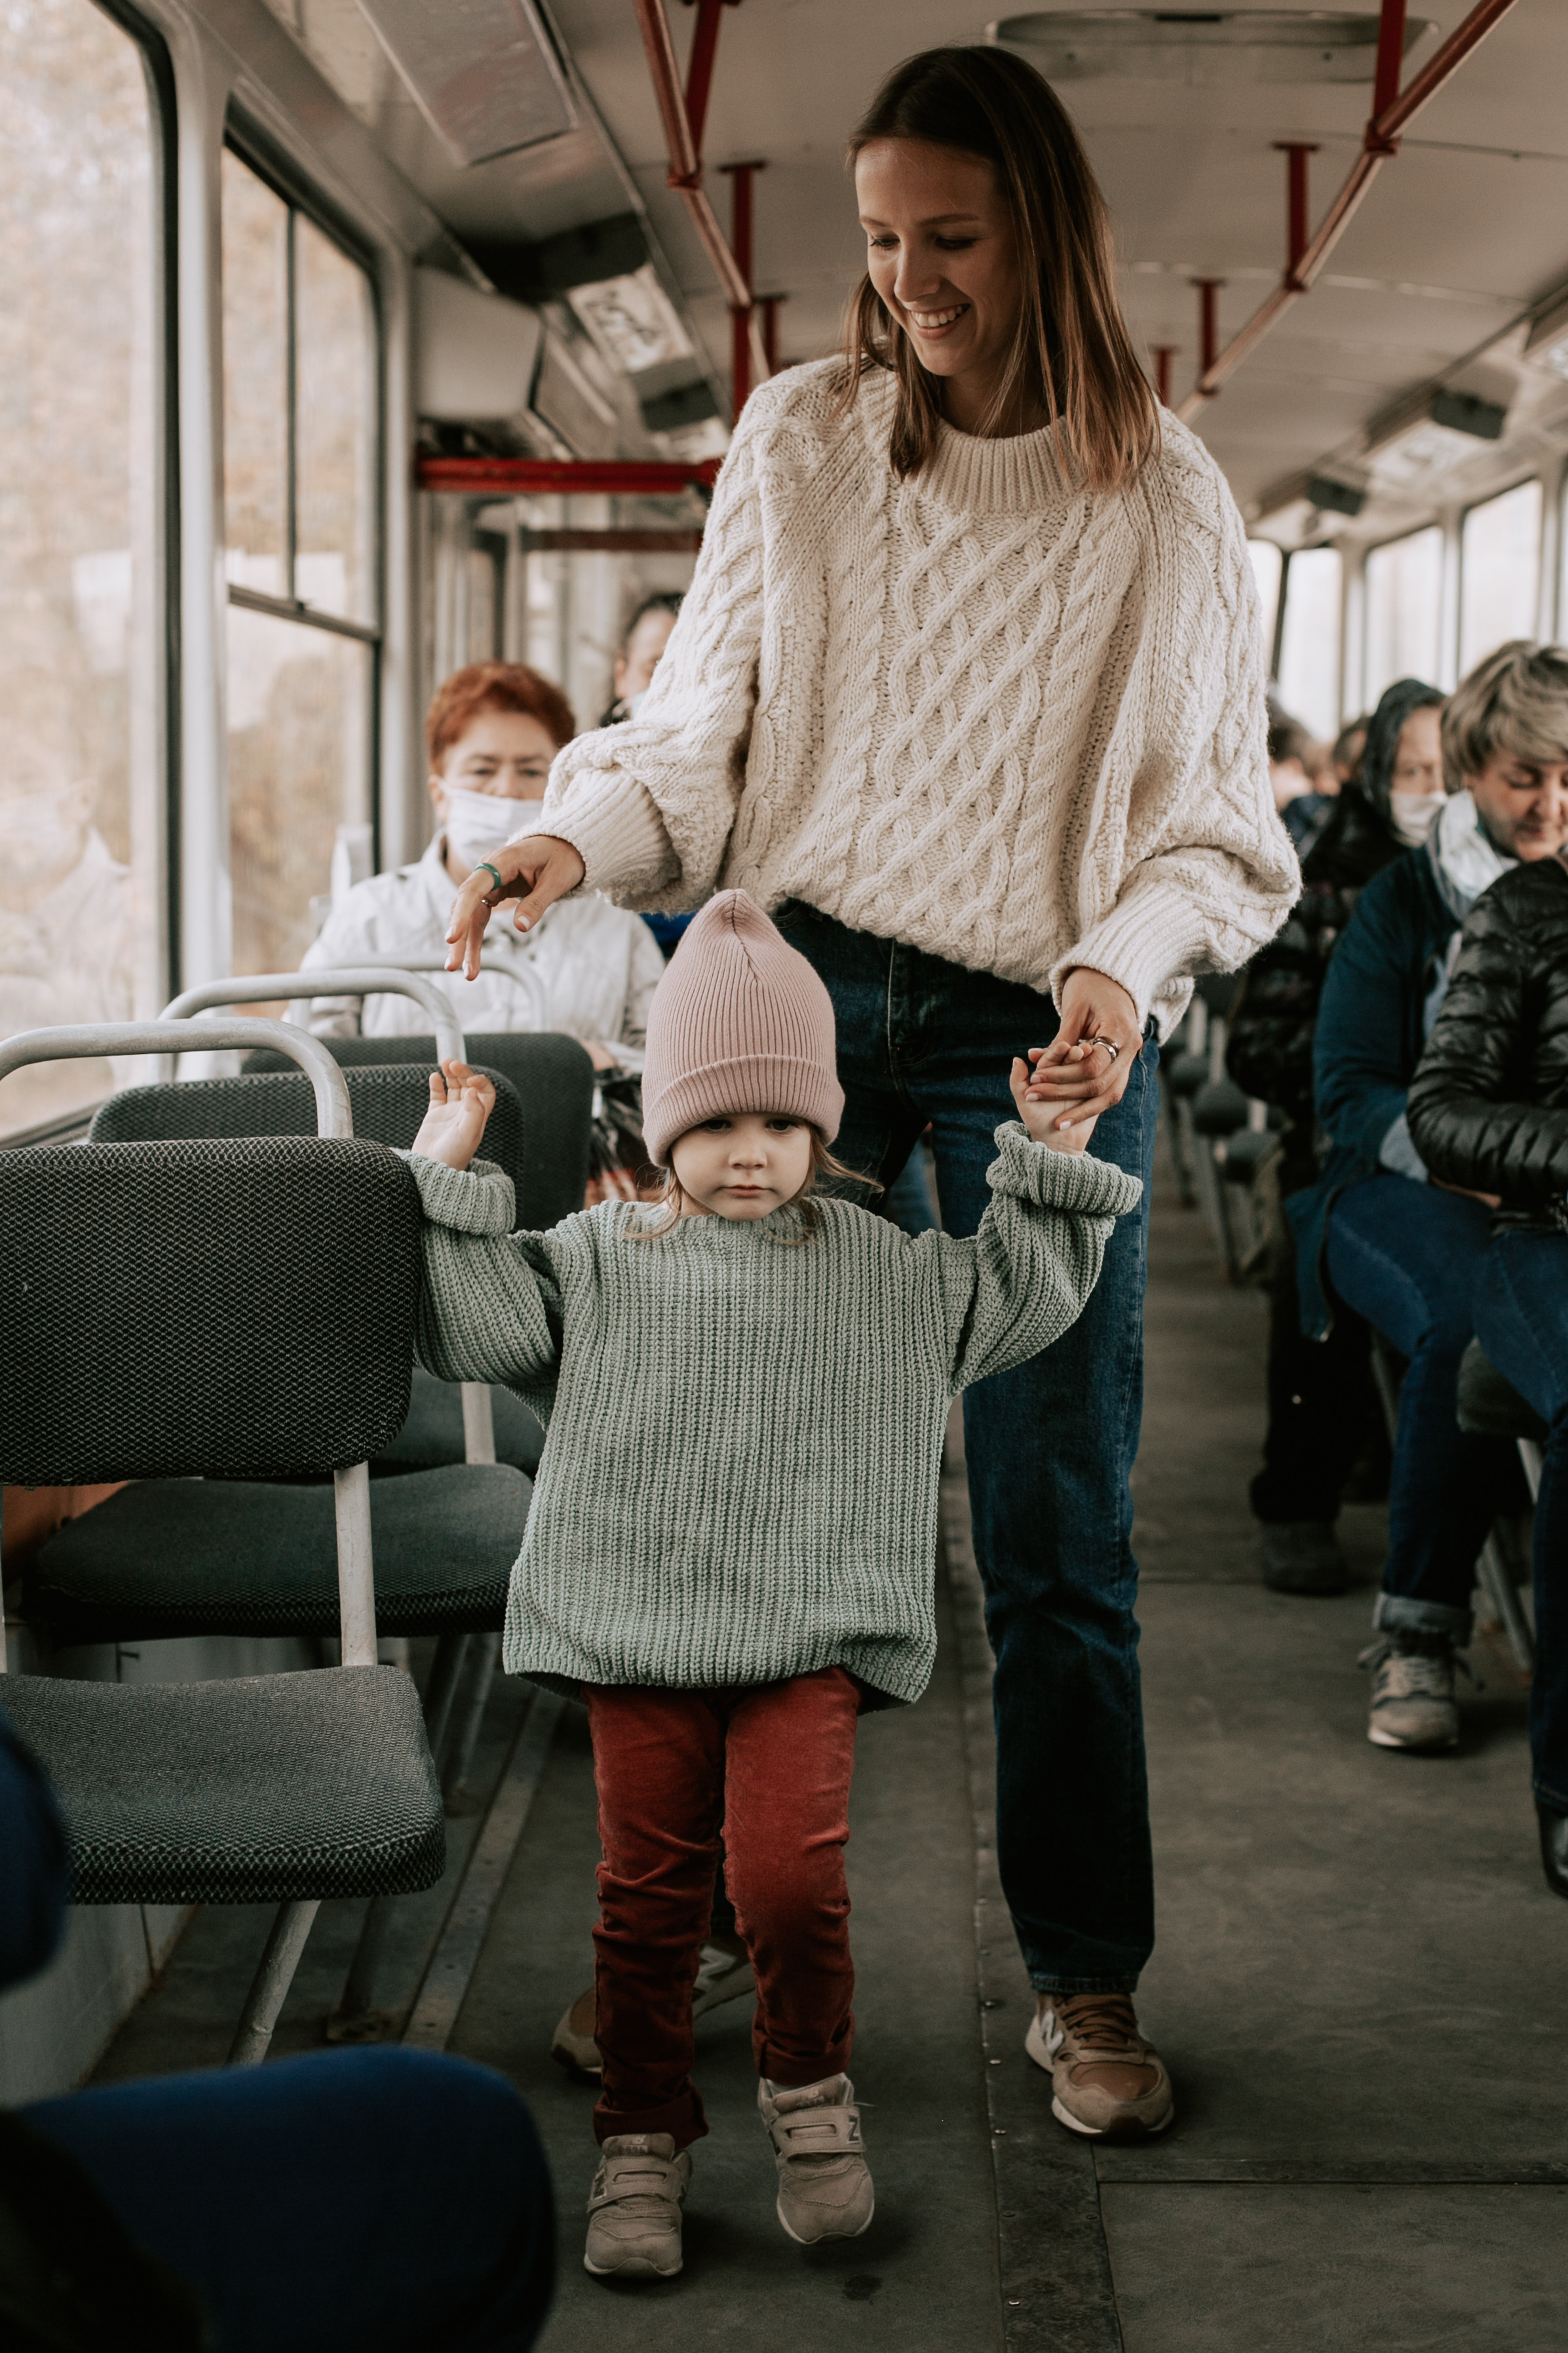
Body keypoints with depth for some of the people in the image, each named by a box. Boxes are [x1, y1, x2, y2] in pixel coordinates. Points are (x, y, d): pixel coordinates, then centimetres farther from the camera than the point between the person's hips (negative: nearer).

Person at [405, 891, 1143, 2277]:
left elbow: (1030, 1294, 14)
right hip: (634, 1627, 1)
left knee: (791, 1874, -16)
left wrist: (1052, 1171, 6)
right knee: (649, 1889, 4)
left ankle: (811, 2091, 11)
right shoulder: (599, 1258, 7)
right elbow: (473, 1328, 2)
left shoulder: (884, 1267, 9)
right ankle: (644, 2140, 21)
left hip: (812, 1630, -1)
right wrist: (447, 1179, 0)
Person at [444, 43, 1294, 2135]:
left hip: (1042, 1031, -1)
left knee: (1057, 1531, -1)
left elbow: (1212, 822, 4)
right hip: (796, 988, 2)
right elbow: (706, 730, 8)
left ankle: (1087, 1980, 14)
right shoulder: (800, 438, 5)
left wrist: (1127, 973, -15)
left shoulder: (1165, 503, 2)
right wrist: (573, 839, -11)